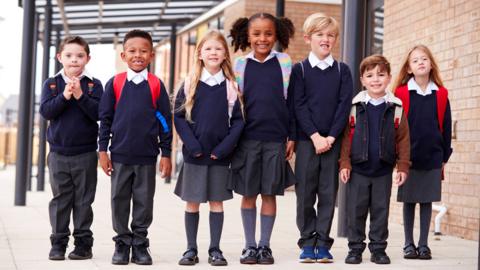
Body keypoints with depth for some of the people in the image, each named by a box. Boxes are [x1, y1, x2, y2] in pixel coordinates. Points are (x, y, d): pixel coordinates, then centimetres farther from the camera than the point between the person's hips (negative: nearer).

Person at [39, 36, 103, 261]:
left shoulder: (94, 85, 0)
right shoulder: (51, 84, 5)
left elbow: (98, 113, -10)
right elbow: (45, 111, -7)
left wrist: (80, 96, -20)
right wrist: (65, 96, -19)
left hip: (86, 153, -1)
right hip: (58, 153, 1)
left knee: (83, 200, 5)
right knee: (60, 199, 6)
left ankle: (83, 243, 12)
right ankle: (58, 243, 13)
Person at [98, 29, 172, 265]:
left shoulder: (156, 85, 1)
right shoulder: (115, 83, 1)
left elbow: (165, 121, 5)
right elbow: (105, 118, 4)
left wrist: (166, 153, 2)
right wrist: (103, 150, 0)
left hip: (147, 157, 0)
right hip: (119, 155, 0)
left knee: (144, 202, 6)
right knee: (119, 201, 7)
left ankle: (140, 245, 17)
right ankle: (122, 243, 18)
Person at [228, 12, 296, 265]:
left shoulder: (284, 63, 2)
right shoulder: (240, 64, 3)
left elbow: (291, 102, 4)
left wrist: (292, 137, 2)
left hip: (276, 140, 0)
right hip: (247, 138, 1)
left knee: (269, 193, 5)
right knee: (248, 194, 6)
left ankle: (264, 245, 15)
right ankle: (249, 245, 16)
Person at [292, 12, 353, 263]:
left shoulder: (342, 70, 7)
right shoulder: (299, 69, 3)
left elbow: (344, 105, 0)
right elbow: (299, 106, -3)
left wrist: (331, 136, -11)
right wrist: (314, 136, -13)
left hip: (332, 140, 1)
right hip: (306, 139, -1)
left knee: (328, 193, 3)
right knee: (305, 193, 1)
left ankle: (323, 243, 9)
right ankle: (307, 242, 10)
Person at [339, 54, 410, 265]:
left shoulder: (396, 107, 1)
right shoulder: (355, 106, -1)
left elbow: (403, 139, 2)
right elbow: (346, 137, -1)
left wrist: (403, 166, -4)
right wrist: (344, 163, -7)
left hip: (383, 170, 1)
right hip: (358, 169, 0)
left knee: (381, 210, 8)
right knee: (356, 210, 5)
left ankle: (378, 249, 17)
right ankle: (355, 248, 15)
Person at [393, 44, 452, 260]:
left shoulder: (441, 95, 3)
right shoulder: (401, 93, -3)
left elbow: (446, 127, 6)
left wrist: (445, 156, 5)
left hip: (433, 157, 1)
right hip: (408, 158, -1)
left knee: (427, 201, 7)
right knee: (409, 201, 7)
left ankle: (423, 244, 16)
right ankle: (409, 244, 16)